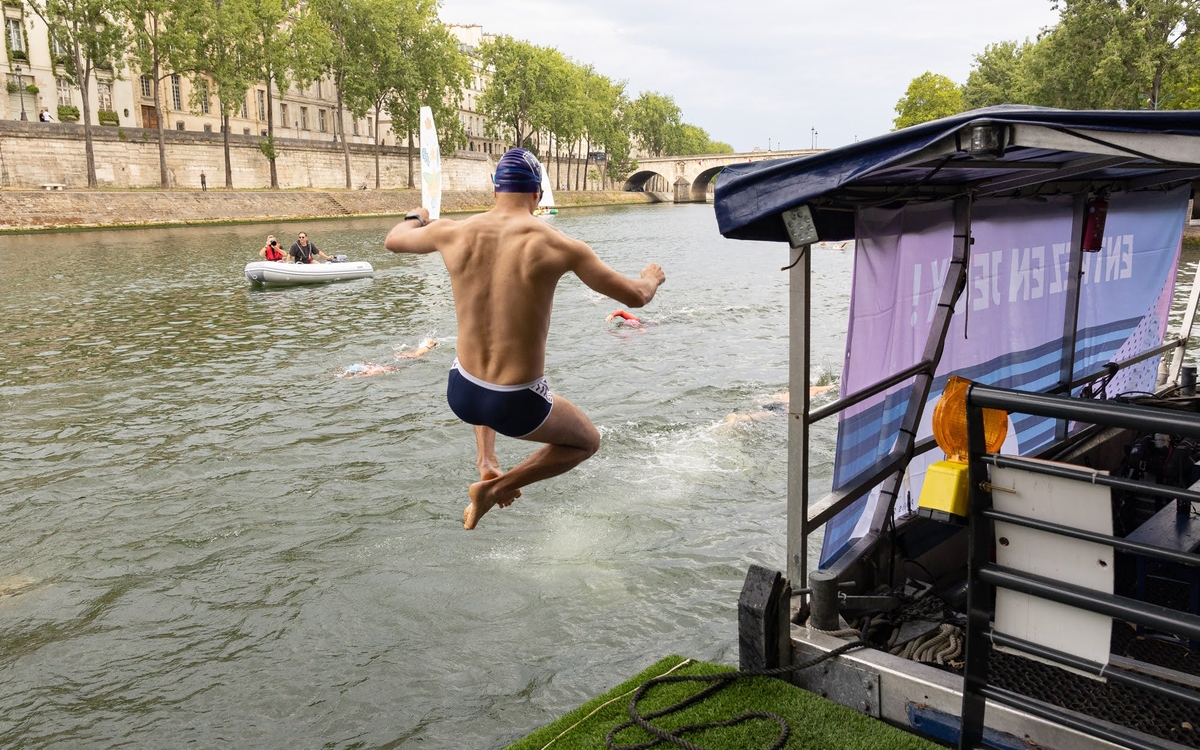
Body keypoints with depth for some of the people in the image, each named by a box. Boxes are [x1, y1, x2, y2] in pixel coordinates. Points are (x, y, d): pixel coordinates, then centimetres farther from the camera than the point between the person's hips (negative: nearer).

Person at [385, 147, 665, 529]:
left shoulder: (453, 233, -5)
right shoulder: (558, 246, -15)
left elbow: (393, 240, 17)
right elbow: (635, 297, -6)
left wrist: (416, 218, 39)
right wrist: (651, 277, 19)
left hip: (461, 395, 5)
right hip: (518, 406, -4)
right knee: (587, 442, 27)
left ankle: (486, 462, 27)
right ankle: (493, 488, 11)